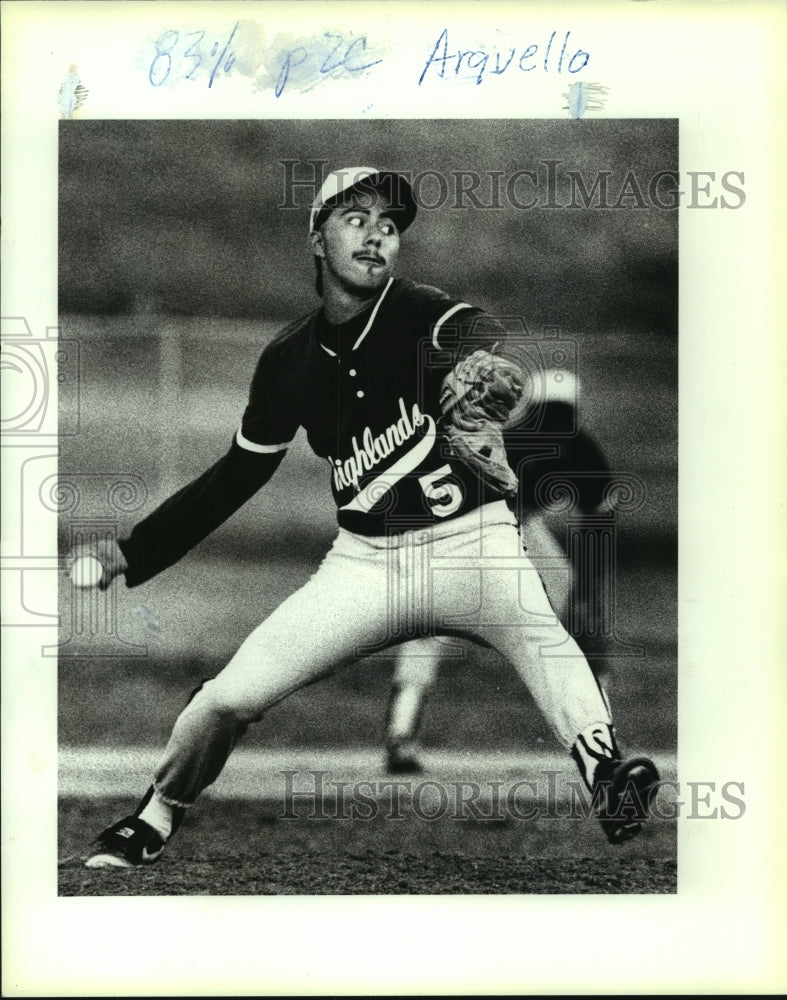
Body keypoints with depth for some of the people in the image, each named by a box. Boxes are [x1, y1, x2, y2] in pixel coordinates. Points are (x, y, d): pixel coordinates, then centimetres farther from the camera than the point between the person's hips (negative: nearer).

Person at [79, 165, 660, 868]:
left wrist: (488, 370, -59)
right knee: (231, 696, -3)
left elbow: (480, 338, -34)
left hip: (469, 541, -3)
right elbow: (237, 475, 16)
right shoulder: (290, 360, 4)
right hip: (364, 560, 3)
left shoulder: (422, 314, -9)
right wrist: (133, 553, 14)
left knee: (536, 623, -35)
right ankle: (158, 816, 22)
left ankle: (605, 770, -47)